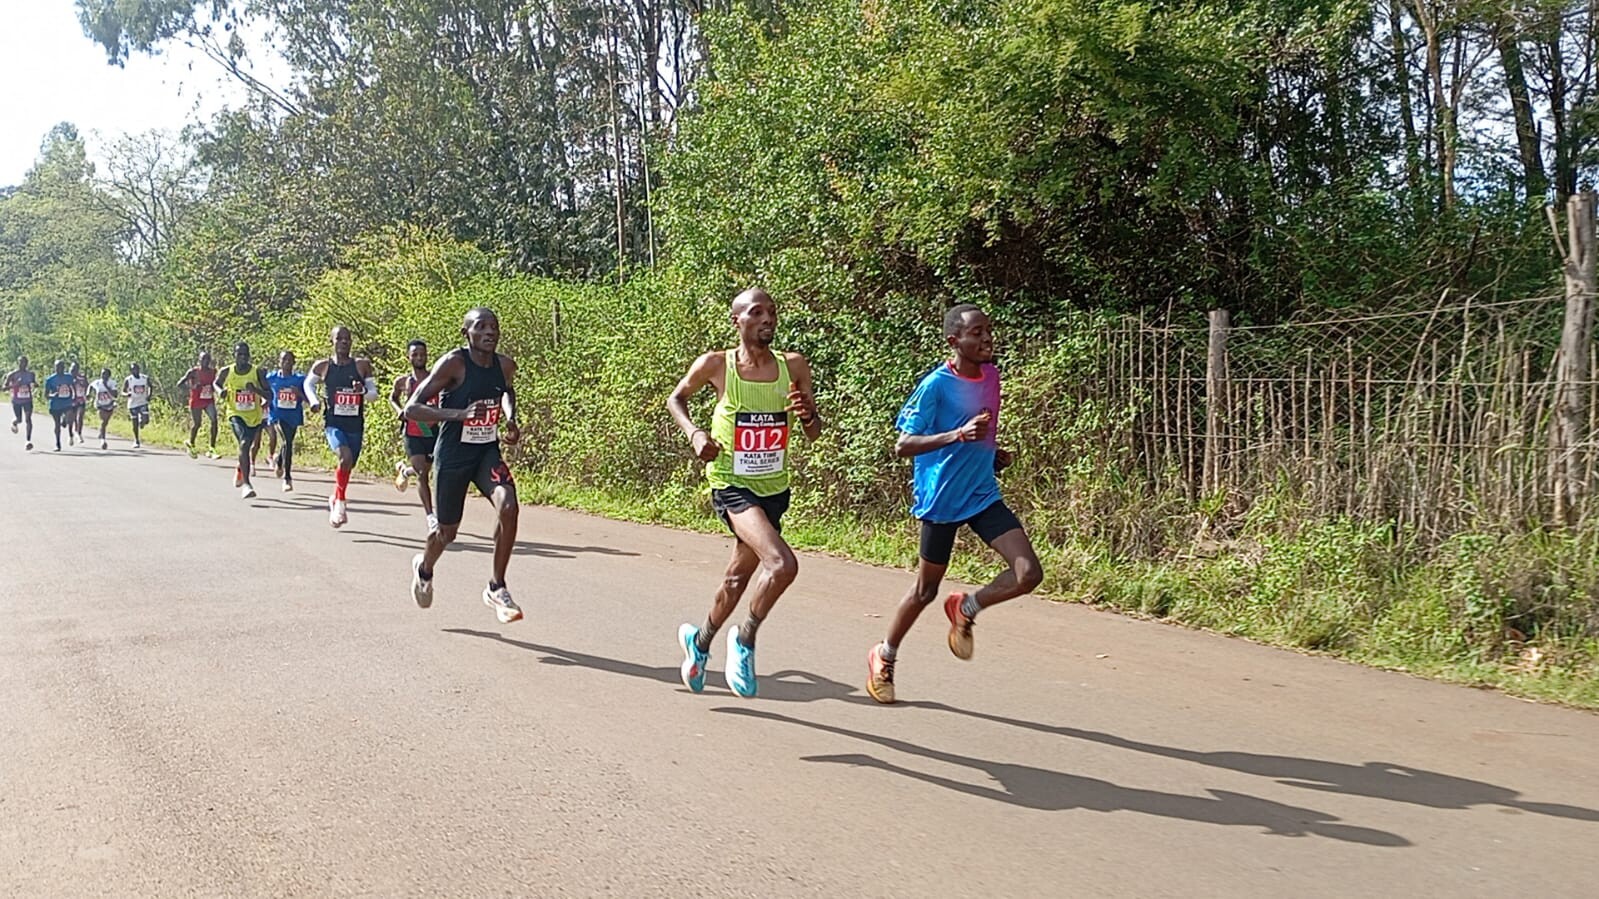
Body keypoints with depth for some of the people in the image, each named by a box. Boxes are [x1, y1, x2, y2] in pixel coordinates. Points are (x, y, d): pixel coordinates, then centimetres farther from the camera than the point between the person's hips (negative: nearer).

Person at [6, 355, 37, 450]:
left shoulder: (31, 374, 3)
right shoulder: (12, 374, -7)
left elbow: (35, 383, 18)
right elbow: (4, 388, -8)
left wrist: (34, 384, -7)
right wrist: (14, 385, -27)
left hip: (27, 400, 1)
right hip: (16, 400, -1)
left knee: (28, 419, -11)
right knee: (19, 420, 4)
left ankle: (28, 440, -13)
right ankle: (14, 423, 44)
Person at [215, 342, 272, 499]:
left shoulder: (257, 372, -8)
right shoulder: (226, 372, -6)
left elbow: (269, 394, -9)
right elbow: (216, 384, 16)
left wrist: (255, 389, -28)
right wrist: (221, 391, -7)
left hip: (254, 416, 2)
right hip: (236, 414, -2)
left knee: (246, 446, 19)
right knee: (244, 443, -26)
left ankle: (240, 470, 54)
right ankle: (246, 484, -29)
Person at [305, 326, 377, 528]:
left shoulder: (362, 365, -1)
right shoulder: (323, 366, -1)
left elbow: (374, 393, 5)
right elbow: (308, 384, 18)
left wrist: (364, 391, -16)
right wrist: (314, 401, 1)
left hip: (355, 425, 3)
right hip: (333, 423, -3)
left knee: (348, 465, 13)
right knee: (346, 457, -27)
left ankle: (336, 500, 40)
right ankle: (340, 501, -9)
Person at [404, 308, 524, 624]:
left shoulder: (505, 365, -3)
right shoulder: (453, 363, -19)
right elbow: (411, 409, -21)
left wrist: (510, 419, 2)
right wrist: (458, 414, -34)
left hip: (488, 452, 4)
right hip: (452, 456, -4)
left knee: (508, 507, -23)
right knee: (448, 531, 10)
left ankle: (497, 588, -7)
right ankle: (424, 568, 47)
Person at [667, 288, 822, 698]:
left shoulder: (794, 367, -2)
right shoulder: (716, 365, -9)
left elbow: (814, 433, 5)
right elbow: (676, 398, 9)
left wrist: (807, 415, -18)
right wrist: (694, 433, -9)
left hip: (775, 488, 5)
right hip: (732, 485, -5)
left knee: (739, 576, 20)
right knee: (782, 563, -26)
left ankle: (700, 640, 45)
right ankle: (745, 638, -1)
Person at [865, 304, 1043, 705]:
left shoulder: (991, 375, 5)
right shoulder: (936, 385, -16)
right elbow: (902, 446, -19)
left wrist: (991, 453, 8)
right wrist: (957, 436, -30)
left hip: (984, 494, 6)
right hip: (942, 500, -6)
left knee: (1029, 573, -10)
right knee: (925, 589, 8)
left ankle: (965, 610, 16)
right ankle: (884, 657, 32)